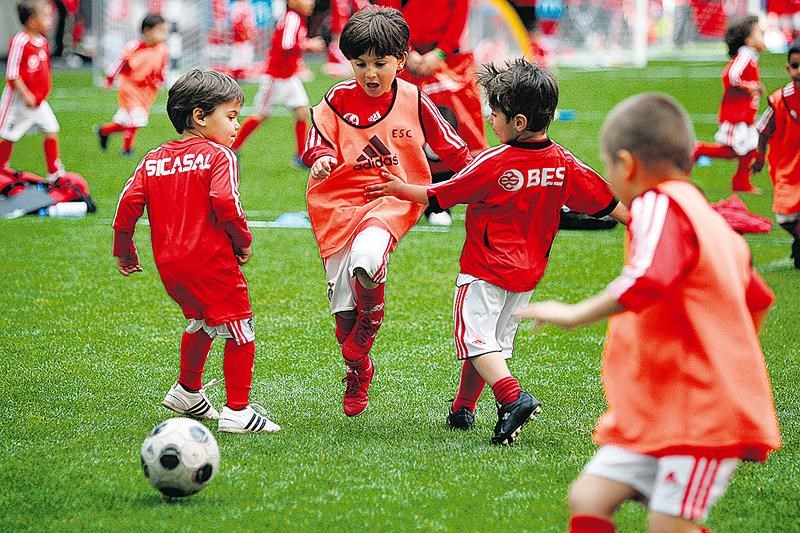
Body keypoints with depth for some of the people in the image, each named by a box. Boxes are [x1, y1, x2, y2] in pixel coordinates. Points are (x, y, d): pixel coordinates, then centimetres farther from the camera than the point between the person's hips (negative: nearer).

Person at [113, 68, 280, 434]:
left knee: (201, 322, 30)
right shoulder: (219, 156, -7)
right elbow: (225, 203, -21)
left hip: (169, 264, 8)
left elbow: (128, 203, 5)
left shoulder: (153, 159, 12)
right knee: (239, 333, 1)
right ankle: (237, 411, -2)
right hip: (211, 260, -8)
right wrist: (243, 240, -6)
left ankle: (187, 392, 41)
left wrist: (123, 250, 17)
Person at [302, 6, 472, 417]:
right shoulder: (338, 99, -2)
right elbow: (318, 142, -5)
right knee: (342, 299, 3)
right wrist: (323, 158, -28)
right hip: (339, 202, 2)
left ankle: (371, 321, -1)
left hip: (393, 199, -2)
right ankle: (358, 372, 27)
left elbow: (450, 146, 8)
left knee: (365, 261, -33)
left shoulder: (414, 101, -1)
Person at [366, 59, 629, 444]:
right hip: (528, 272, 7)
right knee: (496, 340, 17)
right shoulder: (563, 164, -2)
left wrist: (401, 189, 5)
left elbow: (439, 196, -8)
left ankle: (513, 398, -28)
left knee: (475, 339, -7)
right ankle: (462, 409, 25)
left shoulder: (493, 163, -17)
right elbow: (608, 201, 3)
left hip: (485, 270, -7)